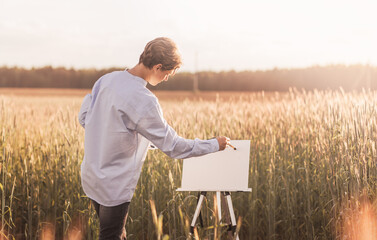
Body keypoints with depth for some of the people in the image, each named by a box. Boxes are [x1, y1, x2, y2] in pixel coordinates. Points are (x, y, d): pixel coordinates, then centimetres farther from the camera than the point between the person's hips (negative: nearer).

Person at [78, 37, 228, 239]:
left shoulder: (106, 79, -2)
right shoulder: (143, 101, -25)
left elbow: (83, 118, 10)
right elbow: (172, 146, -19)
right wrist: (215, 145, -7)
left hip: (90, 178, 8)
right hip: (114, 187, -8)